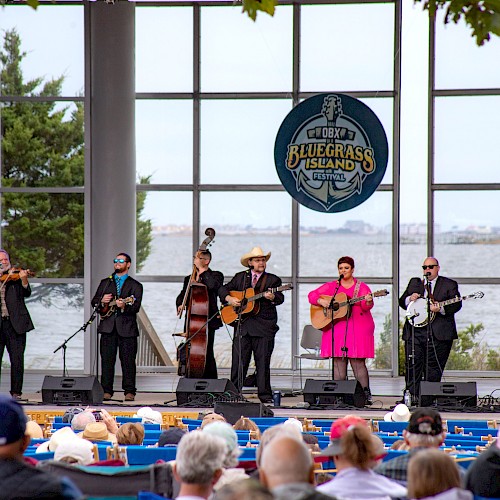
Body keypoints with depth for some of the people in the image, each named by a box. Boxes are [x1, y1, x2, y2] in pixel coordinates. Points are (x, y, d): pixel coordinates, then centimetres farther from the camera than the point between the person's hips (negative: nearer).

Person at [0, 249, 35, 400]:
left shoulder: (16, 276, 7)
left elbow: (26, 293, -5)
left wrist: (24, 280, -24)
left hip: (14, 324, -2)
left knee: (17, 360, -2)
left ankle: (16, 392, 5)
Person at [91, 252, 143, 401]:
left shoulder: (135, 285, 9)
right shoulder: (105, 283, 19)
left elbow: (136, 306, -4)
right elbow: (94, 302, 17)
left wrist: (124, 306, -23)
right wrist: (102, 301, -5)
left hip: (127, 328, -3)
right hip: (108, 327, 3)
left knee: (128, 360, -4)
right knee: (107, 360, 0)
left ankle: (129, 391, 0)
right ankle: (106, 391, 3)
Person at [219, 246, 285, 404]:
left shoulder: (273, 279, 8)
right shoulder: (240, 277, 15)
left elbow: (280, 298, -5)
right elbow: (223, 289, 18)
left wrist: (272, 297, -27)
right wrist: (229, 298, -3)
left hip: (264, 326, -2)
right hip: (242, 325, 2)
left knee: (263, 360, -1)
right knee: (238, 360, 2)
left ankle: (265, 394, 4)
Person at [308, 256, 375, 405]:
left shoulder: (361, 287, 7)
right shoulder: (331, 286, 14)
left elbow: (366, 306, -7)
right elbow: (312, 295, 13)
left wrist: (368, 302, -30)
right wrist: (321, 301, -7)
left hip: (358, 329, -2)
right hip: (336, 329, 2)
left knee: (358, 363, -8)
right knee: (338, 363, -1)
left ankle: (366, 395, -5)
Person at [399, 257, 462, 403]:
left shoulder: (449, 285, 8)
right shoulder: (414, 283, 19)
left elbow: (456, 304, -3)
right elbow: (402, 302, 17)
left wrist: (440, 309, -20)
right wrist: (409, 299, -5)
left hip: (438, 334, -3)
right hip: (415, 332, 3)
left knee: (433, 369, -2)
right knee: (412, 366, -2)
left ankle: (429, 400, 2)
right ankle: (412, 396, 2)